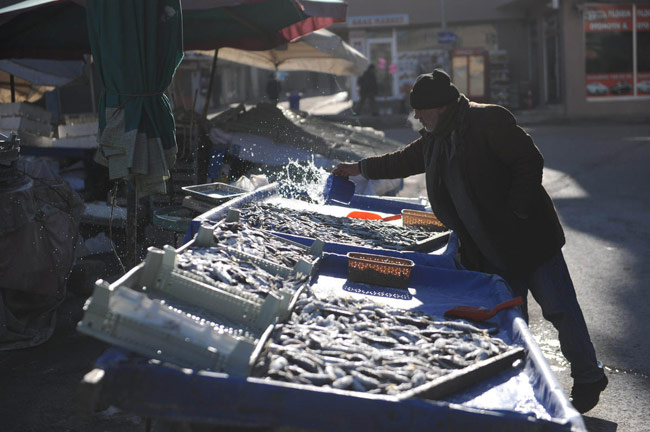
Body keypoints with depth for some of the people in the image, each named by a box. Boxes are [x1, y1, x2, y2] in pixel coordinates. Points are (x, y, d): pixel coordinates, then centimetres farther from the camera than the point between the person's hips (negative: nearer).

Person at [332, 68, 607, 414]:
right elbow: (405, 160, 27)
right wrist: (361, 168, 31)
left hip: (529, 238, -7)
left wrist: (516, 214, -19)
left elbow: (530, 162, -18)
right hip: (488, 251, 7)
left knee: (559, 308, 1)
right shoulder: (434, 140, 9)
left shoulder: (489, 120, -16)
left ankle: (588, 379, 17)